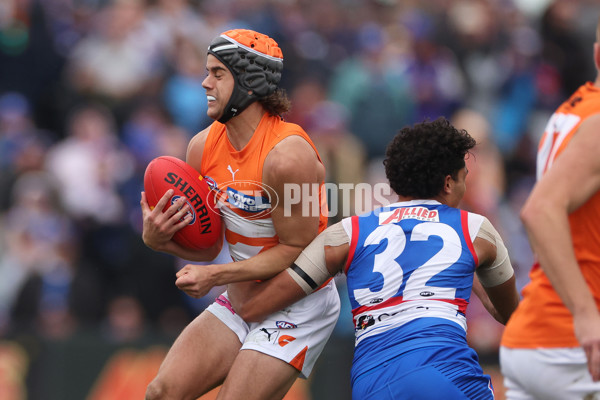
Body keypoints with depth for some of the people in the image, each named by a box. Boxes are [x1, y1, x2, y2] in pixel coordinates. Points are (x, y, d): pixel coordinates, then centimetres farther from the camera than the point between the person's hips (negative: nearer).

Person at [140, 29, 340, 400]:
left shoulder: (287, 156, -24)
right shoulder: (203, 146, 0)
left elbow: (298, 250, -20)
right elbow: (206, 246, 8)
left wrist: (216, 275, -24)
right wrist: (159, 238, -13)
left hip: (299, 303, -7)